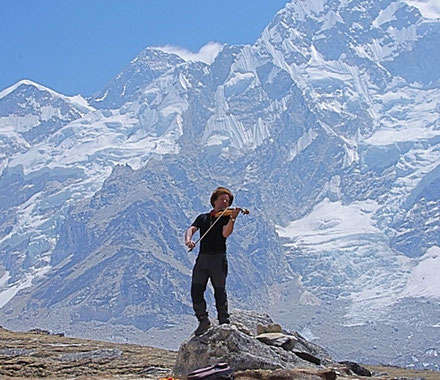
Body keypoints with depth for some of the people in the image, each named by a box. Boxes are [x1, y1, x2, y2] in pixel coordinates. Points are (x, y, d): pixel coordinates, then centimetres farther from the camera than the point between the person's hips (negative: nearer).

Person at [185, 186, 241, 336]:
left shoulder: (227, 217, 5)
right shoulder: (202, 218, 17)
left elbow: (226, 233, -13)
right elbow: (191, 229, 3)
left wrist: (232, 218, -27)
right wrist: (188, 239, -18)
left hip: (218, 258, -3)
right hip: (202, 258, 3)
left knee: (220, 291, -1)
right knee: (196, 291, -5)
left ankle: (224, 322, 8)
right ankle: (203, 320, 9)